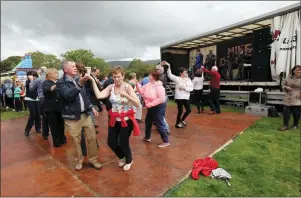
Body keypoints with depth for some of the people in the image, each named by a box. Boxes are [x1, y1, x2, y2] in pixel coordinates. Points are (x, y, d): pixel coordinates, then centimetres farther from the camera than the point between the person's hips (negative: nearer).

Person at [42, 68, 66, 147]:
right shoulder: (46, 83, -2)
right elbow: (46, 89, -25)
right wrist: (55, 86, -43)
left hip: (60, 106, 5)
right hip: (51, 108, -4)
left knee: (61, 123, 13)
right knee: (54, 125, 3)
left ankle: (62, 139, 30)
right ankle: (56, 141, 16)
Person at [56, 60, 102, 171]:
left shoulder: (78, 80, 11)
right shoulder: (61, 83, -8)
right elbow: (68, 95, -27)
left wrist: (91, 107, 9)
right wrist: (80, 84, -38)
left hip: (85, 114, 5)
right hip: (72, 117, -5)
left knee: (92, 137, 7)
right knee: (76, 141, 9)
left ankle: (93, 159, 24)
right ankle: (79, 160, 30)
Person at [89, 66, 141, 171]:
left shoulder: (128, 87, -12)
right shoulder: (110, 87, -2)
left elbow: (137, 104, -19)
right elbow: (99, 95, -19)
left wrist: (126, 95, -32)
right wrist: (93, 81, -24)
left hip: (126, 119, -4)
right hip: (114, 119, 4)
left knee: (123, 142, 4)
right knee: (111, 143, 10)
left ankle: (129, 160, 37)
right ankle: (122, 157, 43)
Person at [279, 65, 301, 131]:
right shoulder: (289, 78, 10)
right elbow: (284, 86, 18)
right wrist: (286, 88, -4)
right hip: (287, 99, 3)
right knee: (286, 111, -1)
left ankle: (295, 125, 24)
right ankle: (285, 125, 6)